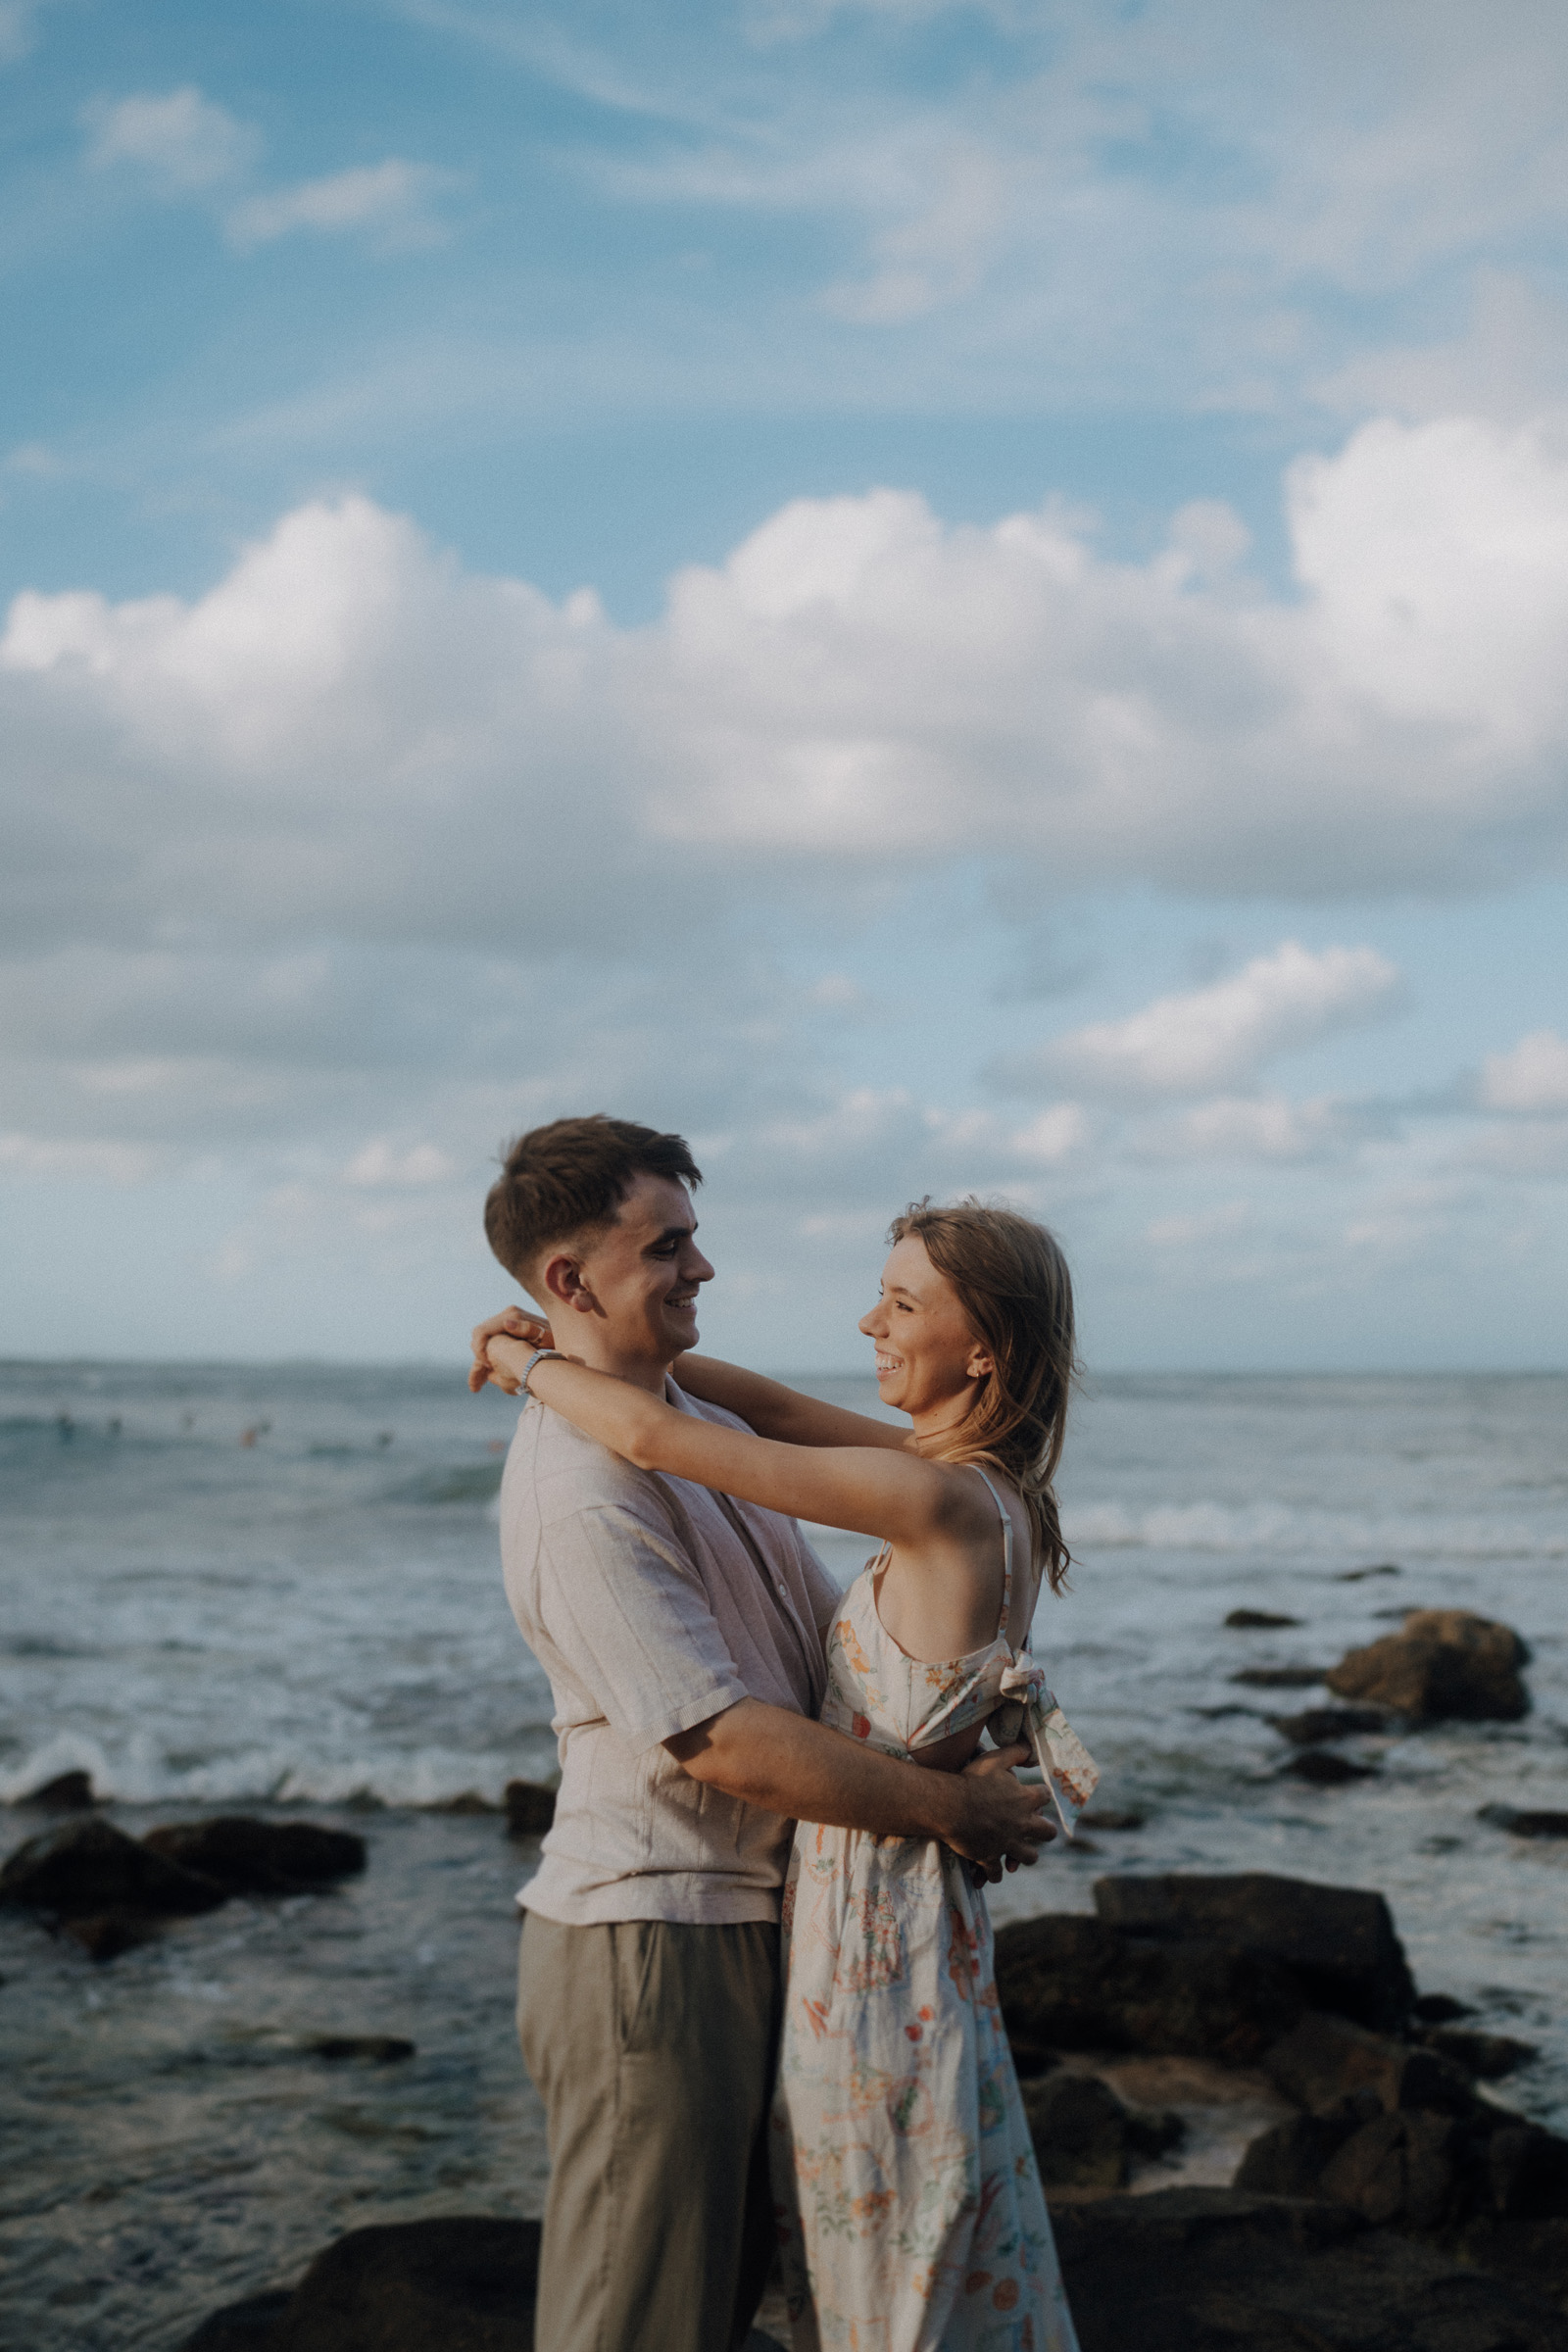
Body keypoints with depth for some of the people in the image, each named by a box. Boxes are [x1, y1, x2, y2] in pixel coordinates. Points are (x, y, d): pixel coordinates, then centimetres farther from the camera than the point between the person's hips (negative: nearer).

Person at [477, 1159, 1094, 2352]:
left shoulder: (942, 1501, -24)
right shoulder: (990, 1487, 2)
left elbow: (658, 1437, -25)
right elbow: (778, 1409, 12)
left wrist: (531, 1362, -7)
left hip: (874, 1927, -9)